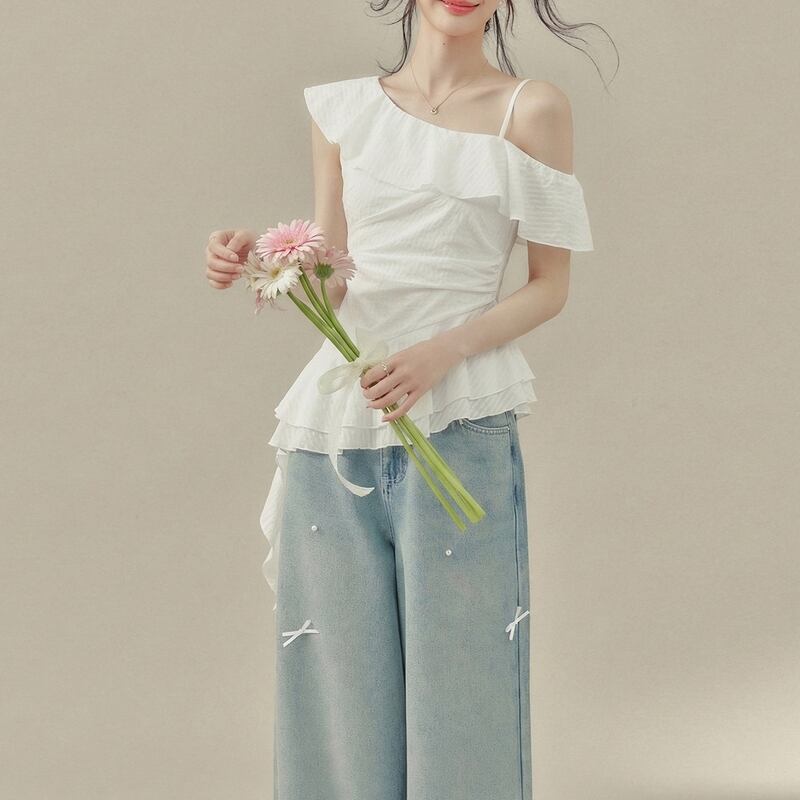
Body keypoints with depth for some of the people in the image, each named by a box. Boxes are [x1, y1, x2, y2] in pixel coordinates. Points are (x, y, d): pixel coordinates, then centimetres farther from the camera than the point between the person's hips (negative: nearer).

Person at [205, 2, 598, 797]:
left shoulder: (531, 109, 3)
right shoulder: (344, 108, 12)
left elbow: (549, 286, 2)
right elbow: (326, 283, 14)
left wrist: (444, 350, -13)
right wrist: (256, 263, -6)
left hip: (458, 423, -3)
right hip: (337, 420, 3)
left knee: (457, 677, 0)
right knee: (338, 680, 6)